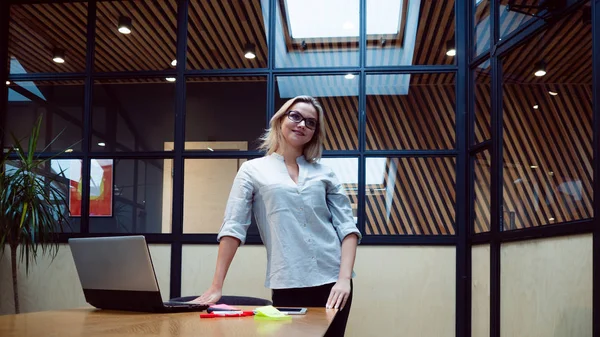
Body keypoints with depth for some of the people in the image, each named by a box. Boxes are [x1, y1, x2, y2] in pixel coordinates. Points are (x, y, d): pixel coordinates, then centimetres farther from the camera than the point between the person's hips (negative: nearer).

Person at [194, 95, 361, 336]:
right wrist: (216, 287, -6)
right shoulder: (253, 170, 4)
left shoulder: (324, 173, 10)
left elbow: (346, 226, 4)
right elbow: (233, 227, -2)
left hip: (331, 282, 2)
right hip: (287, 287, -2)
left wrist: (344, 278, -9)